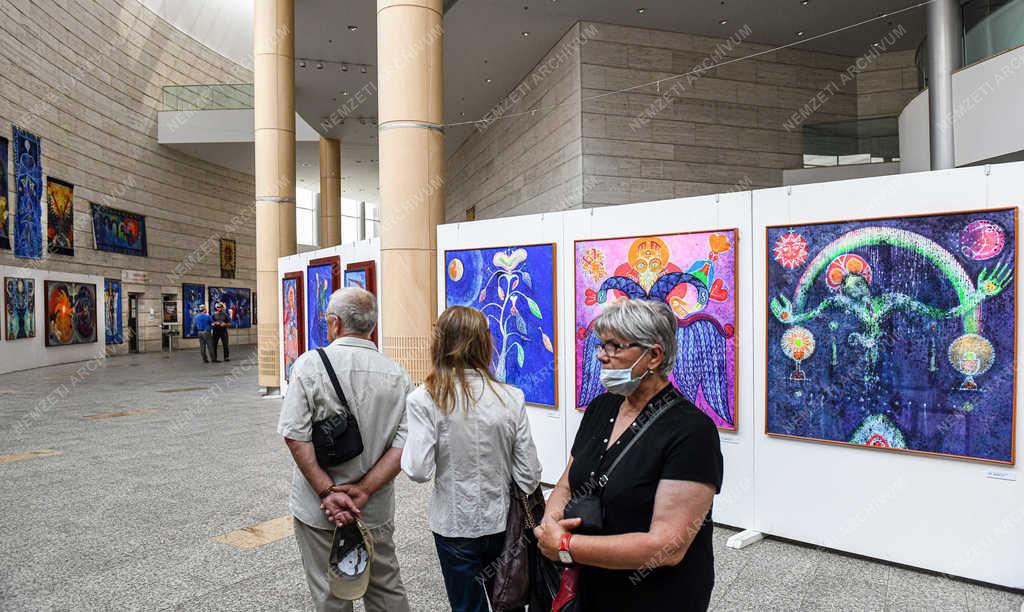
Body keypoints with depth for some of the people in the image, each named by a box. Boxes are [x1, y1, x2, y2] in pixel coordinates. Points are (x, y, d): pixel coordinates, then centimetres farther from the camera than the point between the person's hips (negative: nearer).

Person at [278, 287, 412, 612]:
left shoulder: (311, 364, -11)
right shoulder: (397, 375, -4)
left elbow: (295, 435, -16)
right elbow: (404, 443, -10)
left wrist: (328, 493, -13)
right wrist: (362, 491, -11)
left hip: (318, 511, -2)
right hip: (377, 512, 3)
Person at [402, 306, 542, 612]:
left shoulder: (425, 399, -16)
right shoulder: (512, 397, -10)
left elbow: (419, 470, -17)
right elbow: (529, 474, -7)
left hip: (456, 526, -2)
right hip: (502, 521, 2)